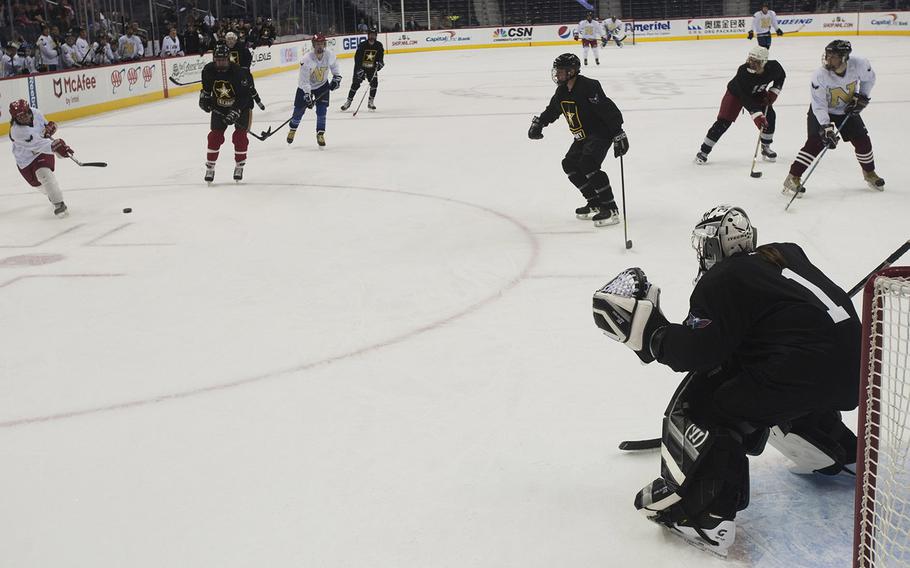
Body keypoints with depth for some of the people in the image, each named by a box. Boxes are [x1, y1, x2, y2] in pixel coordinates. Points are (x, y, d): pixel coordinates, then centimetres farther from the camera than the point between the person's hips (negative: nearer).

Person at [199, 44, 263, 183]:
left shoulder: (239, 72, -28)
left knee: (240, 136, -8)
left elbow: (244, 96, -29)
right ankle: (210, 167, 9)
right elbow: (206, 87, 8)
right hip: (219, 107, 3)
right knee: (215, 135, -1)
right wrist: (204, 98, -5)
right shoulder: (208, 70, -14)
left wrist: (235, 112, -35)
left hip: (242, 105, -3)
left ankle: (239, 166, 10)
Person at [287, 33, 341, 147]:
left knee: (322, 109, -11)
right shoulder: (306, 60, -31)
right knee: (299, 110, 4)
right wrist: (307, 96, -32)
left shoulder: (330, 56, -19)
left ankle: (320, 134, 0)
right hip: (305, 86, -2)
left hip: (322, 85, 2)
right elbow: (304, 80, -28)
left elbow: (334, 67, 6)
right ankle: (292, 129, 31)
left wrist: (336, 78, -7)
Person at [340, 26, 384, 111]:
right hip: (360, 67, -3)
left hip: (372, 68, 3)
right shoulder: (362, 45, -19)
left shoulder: (379, 45, -6)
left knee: (374, 83, -13)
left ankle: (370, 102, -1)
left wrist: (380, 63, -15)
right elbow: (357, 58, -22)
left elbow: (380, 56, 6)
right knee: (355, 84, -7)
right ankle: (348, 102, 5)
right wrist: (359, 70, -31)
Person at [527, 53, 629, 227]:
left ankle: (610, 209, -23)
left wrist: (619, 135, -32)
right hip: (583, 136, 10)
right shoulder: (562, 91, 5)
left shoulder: (588, 87, -24)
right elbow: (552, 110, 24)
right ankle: (595, 204, 15)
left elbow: (609, 110, -28)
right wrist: (538, 122, 14)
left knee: (588, 164, -26)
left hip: (601, 133, -10)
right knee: (570, 164, 7)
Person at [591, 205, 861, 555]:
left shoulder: (721, 281, -4)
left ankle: (702, 513, -9)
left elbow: (696, 351, -12)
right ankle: (838, 449, 51)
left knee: (706, 406, -2)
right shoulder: (785, 254, 18)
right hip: (850, 365, 9)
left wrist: (648, 331, -1)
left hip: (803, 369, -8)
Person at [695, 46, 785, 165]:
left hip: (758, 93, 4)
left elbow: (781, 76, -1)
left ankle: (766, 147, 12)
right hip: (736, 93, -4)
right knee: (723, 121, -13)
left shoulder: (773, 67, -27)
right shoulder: (743, 71, -39)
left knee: (770, 116, -10)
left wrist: (773, 92, -12)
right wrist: (756, 114, -48)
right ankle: (704, 151, -5)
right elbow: (745, 97, -40)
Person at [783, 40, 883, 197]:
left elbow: (869, 78, -1)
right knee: (815, 142, -18)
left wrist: (862, 97, -10)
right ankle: (793, 178, -15)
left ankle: (869, 173, 29)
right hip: (822, 111, -3)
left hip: (848, 109, 4)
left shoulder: (859, 65, -26)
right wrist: (826, 128, -35)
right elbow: (819, 106, -28)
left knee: (862, 140, 4)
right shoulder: (820, 75, -33)